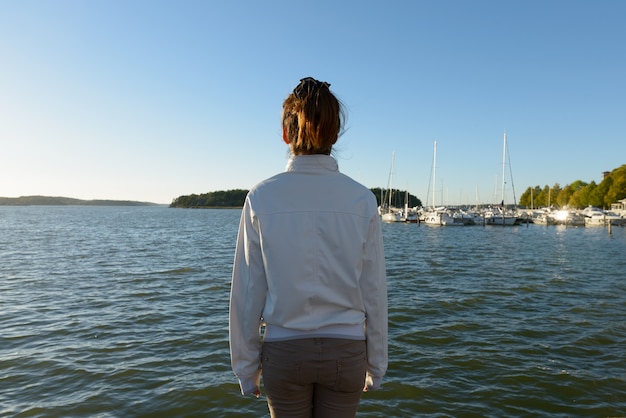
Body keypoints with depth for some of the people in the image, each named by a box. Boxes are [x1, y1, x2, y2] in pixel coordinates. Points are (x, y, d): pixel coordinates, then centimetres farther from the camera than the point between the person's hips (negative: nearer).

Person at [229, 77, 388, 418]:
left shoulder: (262, 198, -12)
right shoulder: (362, 200, -9)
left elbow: (247, 293, -7)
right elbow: (374, 292, -4)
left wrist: (245, 366, 5)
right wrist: (376, 364, 9)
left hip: (284, 352, 0)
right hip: (345, 352, 1)